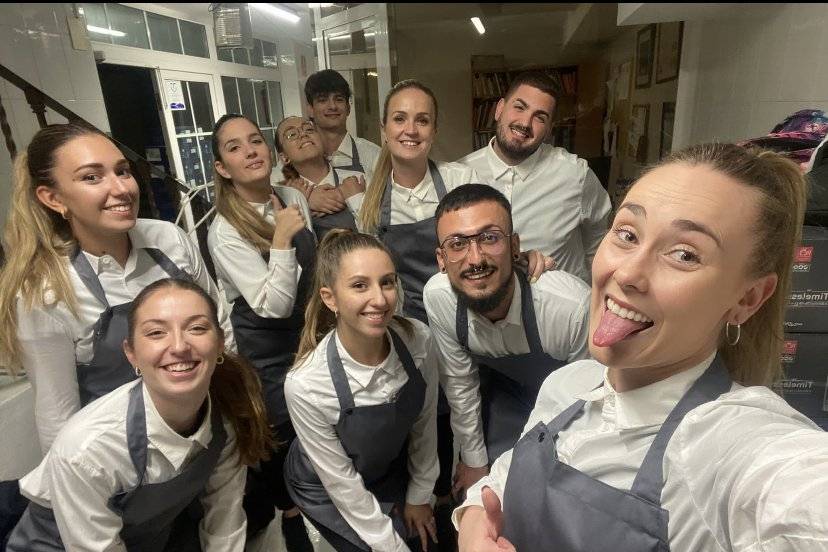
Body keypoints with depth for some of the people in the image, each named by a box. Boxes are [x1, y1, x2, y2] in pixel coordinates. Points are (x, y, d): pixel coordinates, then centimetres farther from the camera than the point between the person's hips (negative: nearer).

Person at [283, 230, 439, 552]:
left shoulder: (419, 339, -25)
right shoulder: (306, 385, -35)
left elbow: (425, 423, -8)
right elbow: (342, 482, -21)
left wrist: (419, 496, 3)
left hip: (393, 467, 4)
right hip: (328, 489, -3)